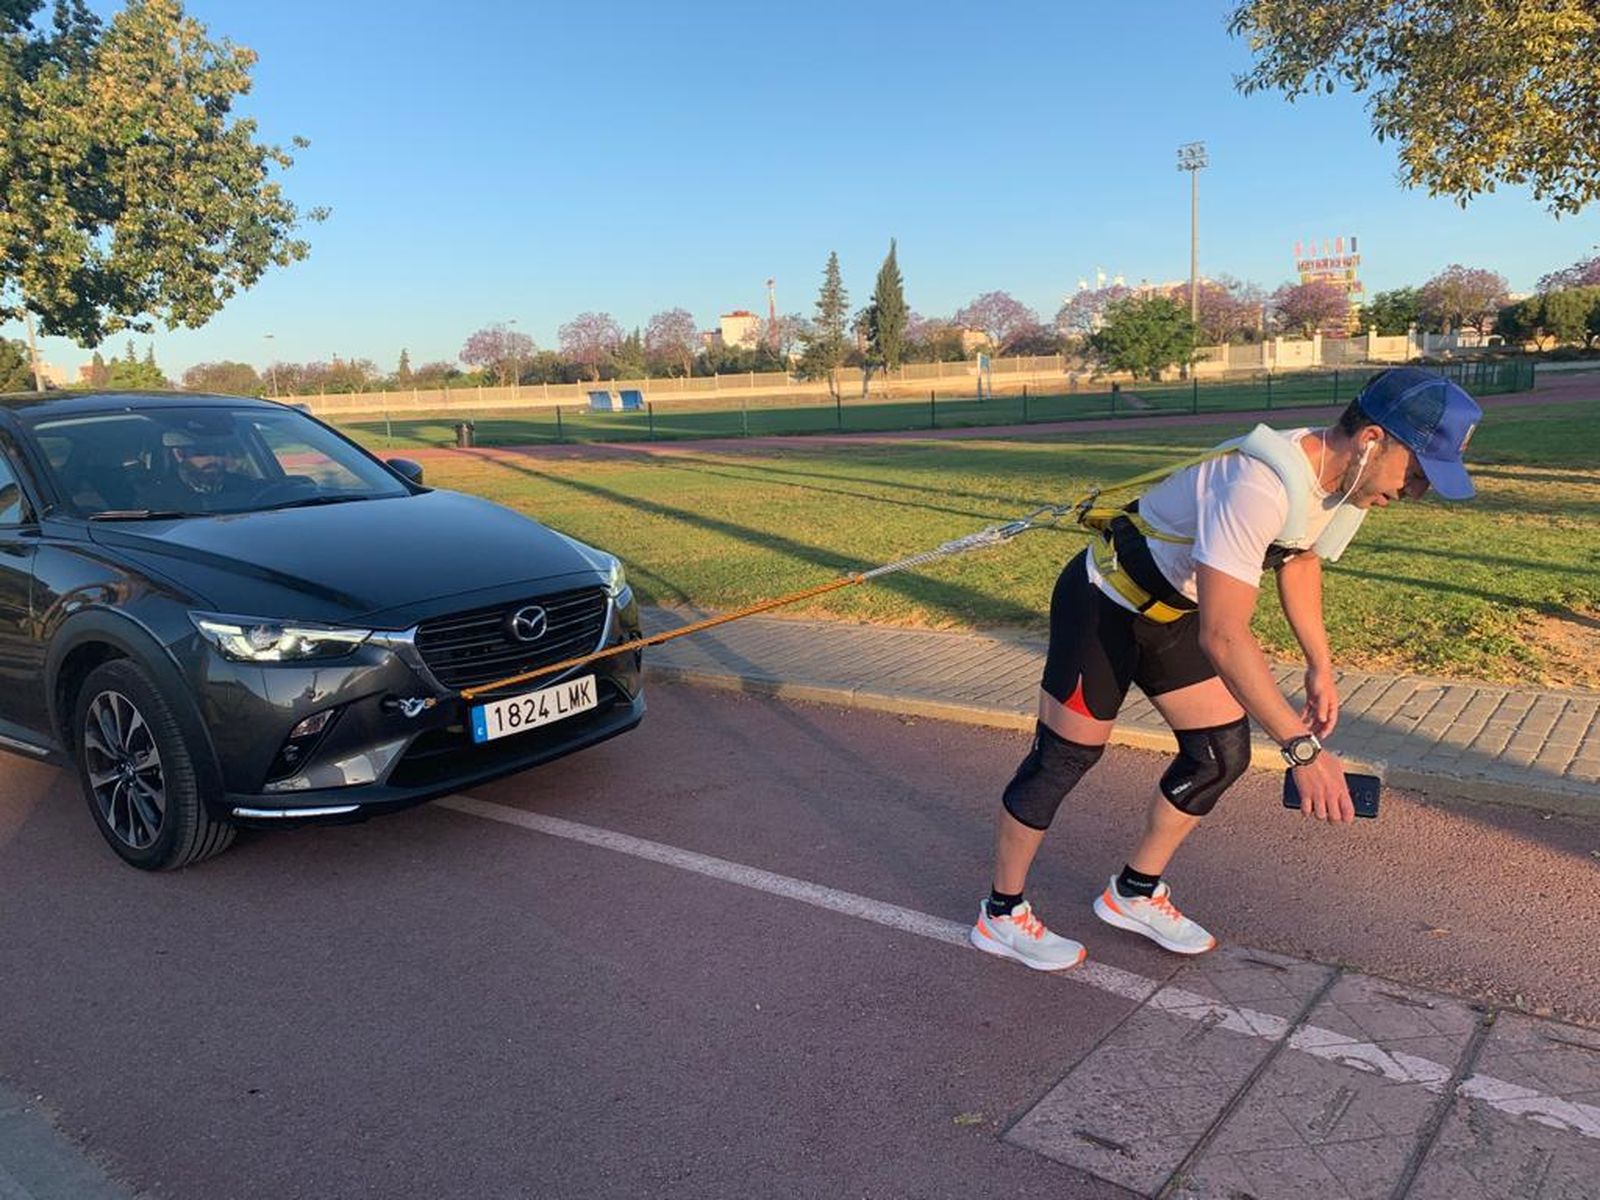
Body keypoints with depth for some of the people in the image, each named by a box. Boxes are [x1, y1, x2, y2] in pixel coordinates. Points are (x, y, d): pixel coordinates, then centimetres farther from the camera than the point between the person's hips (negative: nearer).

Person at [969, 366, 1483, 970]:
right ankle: (1001, 915, 17)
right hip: (1103, 605, -9)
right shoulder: (1261, 486, -37)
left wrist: (1320, 666, 13)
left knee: (1222, 753, 7)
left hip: (1174, 613, 9)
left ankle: (1134, 893, 26)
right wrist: (1302, 746, -41)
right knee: (1063, 758, -1)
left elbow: (1299, 559, 14)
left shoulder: (1335, 475, -7)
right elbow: (1223, 636, -41)